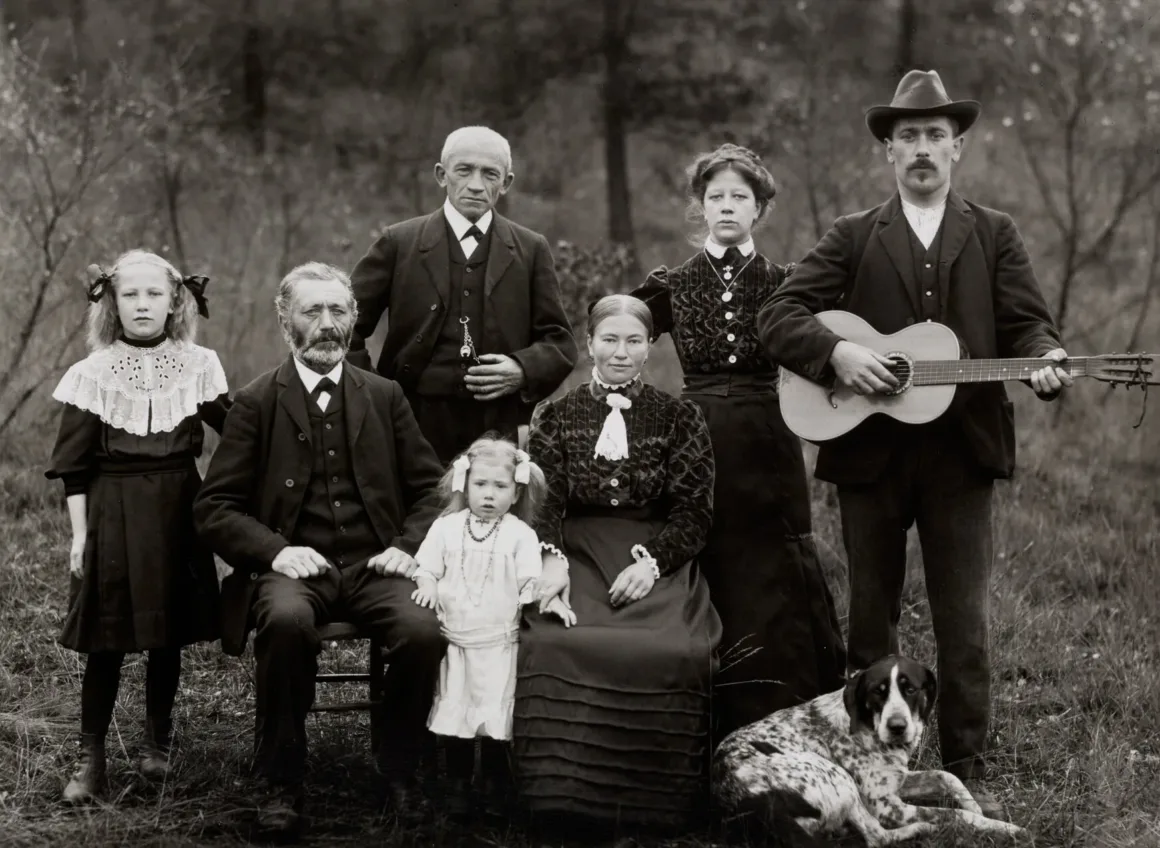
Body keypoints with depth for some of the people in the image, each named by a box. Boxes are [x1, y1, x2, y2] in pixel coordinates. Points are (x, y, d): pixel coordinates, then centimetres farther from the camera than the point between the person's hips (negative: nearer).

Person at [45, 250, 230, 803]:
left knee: (170, 635, 7)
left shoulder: (198, 366, 2)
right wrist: (79, 532, -3)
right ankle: (91, 760, 5)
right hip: (112, 512, -1)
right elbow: (73, 465, 0)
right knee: (105, 640, -2)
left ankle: (157, 746, 23)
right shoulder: (93, 374, -1)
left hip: (177, 509, 2)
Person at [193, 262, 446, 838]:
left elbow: (429, 487, 16)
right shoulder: (256, 403, 5)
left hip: (373, 568, 2)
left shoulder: (384, 397, 13)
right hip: (294, 568, -2)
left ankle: (398, 770, -4)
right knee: (287, 620, -38)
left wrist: (407, 546, -3)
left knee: (423, 630, -30)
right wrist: (275, 550, -14)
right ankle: (283, 782, -18)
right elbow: (214, 508, 2)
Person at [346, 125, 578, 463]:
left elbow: (559, 342, 11)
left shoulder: (532, 250, 10)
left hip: (501, 434, 1)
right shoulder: (399, 243, 6)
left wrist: (522, 370, -8)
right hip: (416, 426, -1)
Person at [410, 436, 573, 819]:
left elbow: (530, 582, -3)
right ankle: (458, 784, 17)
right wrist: (426, 584, -14)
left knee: (496, 716, -1)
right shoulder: (446, 527, 4)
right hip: (453, 640, 1)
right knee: (455, 715, 5)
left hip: (498, 643, -1)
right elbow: (426, 567, 6)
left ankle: (495, 787, 14)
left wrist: (549, 601, -21)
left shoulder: (520, 535, 0)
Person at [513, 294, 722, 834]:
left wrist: (650, 562, -14)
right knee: (552, 645, -35)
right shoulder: (556, 416, 15)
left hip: (657, 565, 0)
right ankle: (564, 795, -22)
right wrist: (552, 560, -17)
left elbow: (694, 513, 4)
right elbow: (542, 503, 4)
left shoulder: (679, 418, 12)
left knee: (670, 652, -35)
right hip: (577, 559, 1)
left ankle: (657, 799, -18)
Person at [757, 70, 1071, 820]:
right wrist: (836, 352, -17)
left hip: (961, 451, 0)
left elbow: (1026, 325, 0)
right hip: (869, 449, 1)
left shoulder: (995, 235, 8)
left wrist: (1045, 364, -22)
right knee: (871, 615, 10)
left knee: (964, 620, 1)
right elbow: (779, 316, 0)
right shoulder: (854, 238, 7)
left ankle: (968, 772, 11)